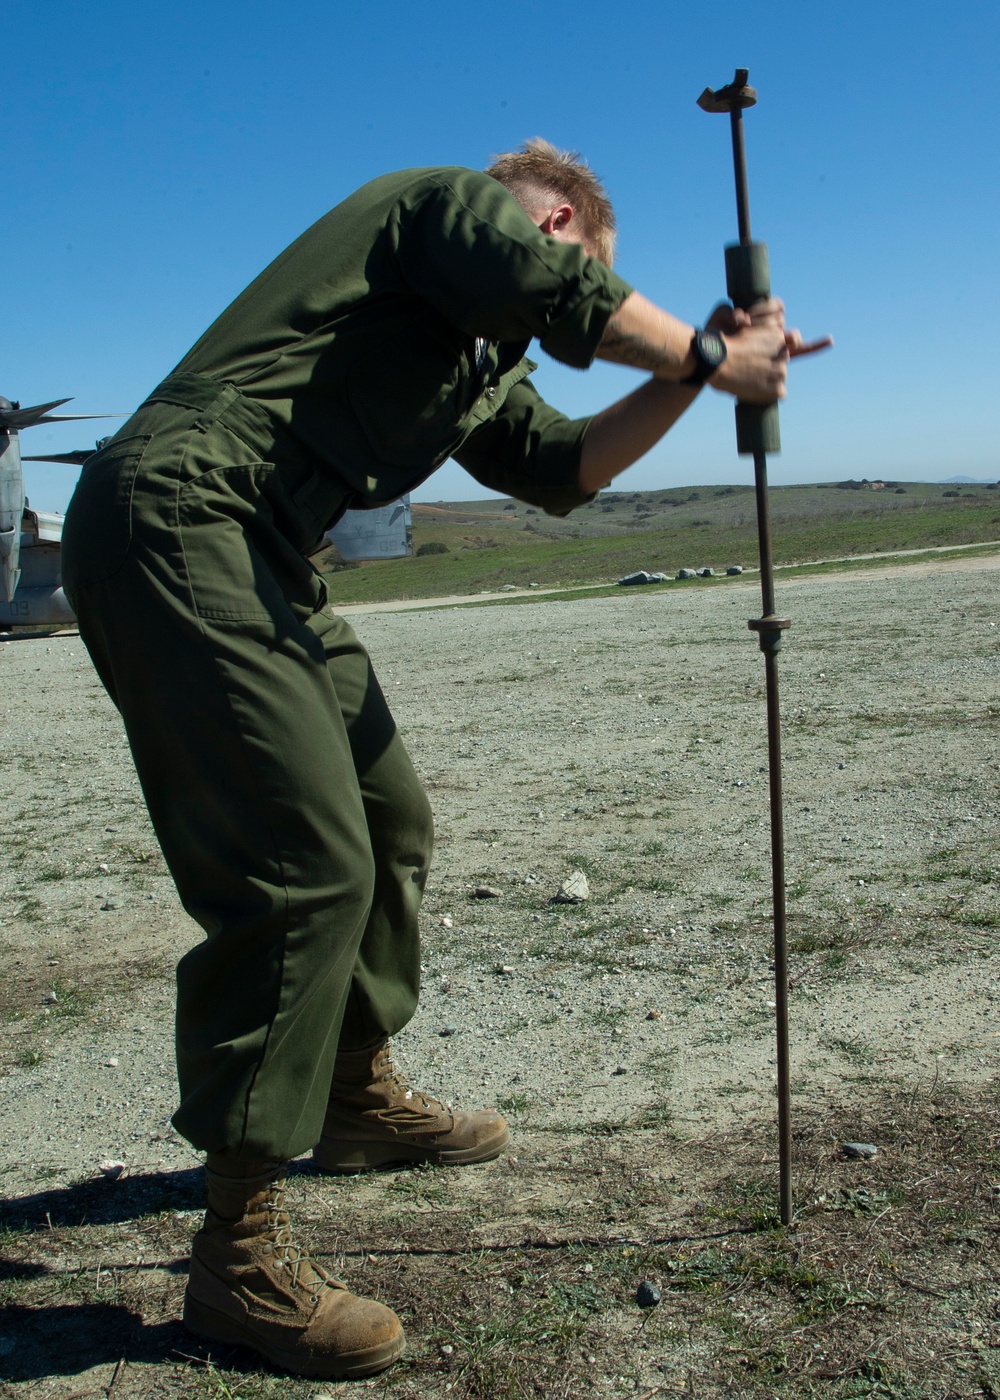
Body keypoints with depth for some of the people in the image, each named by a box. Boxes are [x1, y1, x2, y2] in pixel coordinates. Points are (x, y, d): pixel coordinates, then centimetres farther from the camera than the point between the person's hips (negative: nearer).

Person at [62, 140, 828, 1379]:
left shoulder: (479, 364, 29)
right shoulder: (442, 201, 4)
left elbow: (559, 466, 22)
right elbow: (569, 297, -14)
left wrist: (698, 370, 14)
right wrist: (707, 360, 0)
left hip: (256, 565, 10)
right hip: (176, 518, -10)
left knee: (389, 824, 15)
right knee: (305, 864, -17)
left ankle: (358, 1098, 34)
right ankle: (237, 1253, -8)